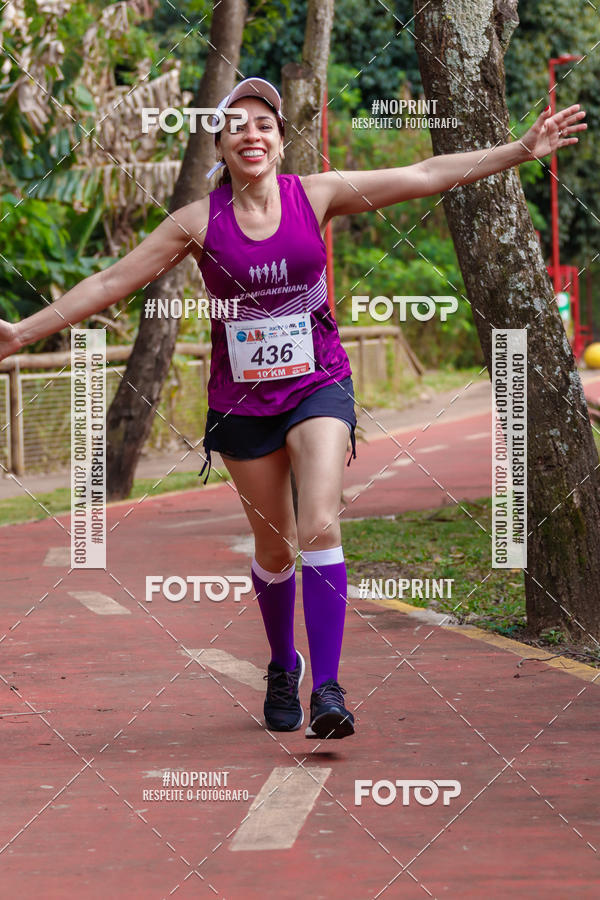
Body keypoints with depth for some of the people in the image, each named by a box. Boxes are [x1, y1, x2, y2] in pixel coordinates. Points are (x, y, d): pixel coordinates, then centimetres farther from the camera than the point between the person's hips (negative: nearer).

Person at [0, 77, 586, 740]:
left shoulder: (315, 195, -4)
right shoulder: (199, 222, -5)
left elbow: (426, 175, -2)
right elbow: (112, 282, -1)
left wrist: (521, 150, -5)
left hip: (318, 384, -1)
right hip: (243, 398, 1)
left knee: (320, 527, -19)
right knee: (274, 547, 10)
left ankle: (327, 688, -19)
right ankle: (283, 667, 35)